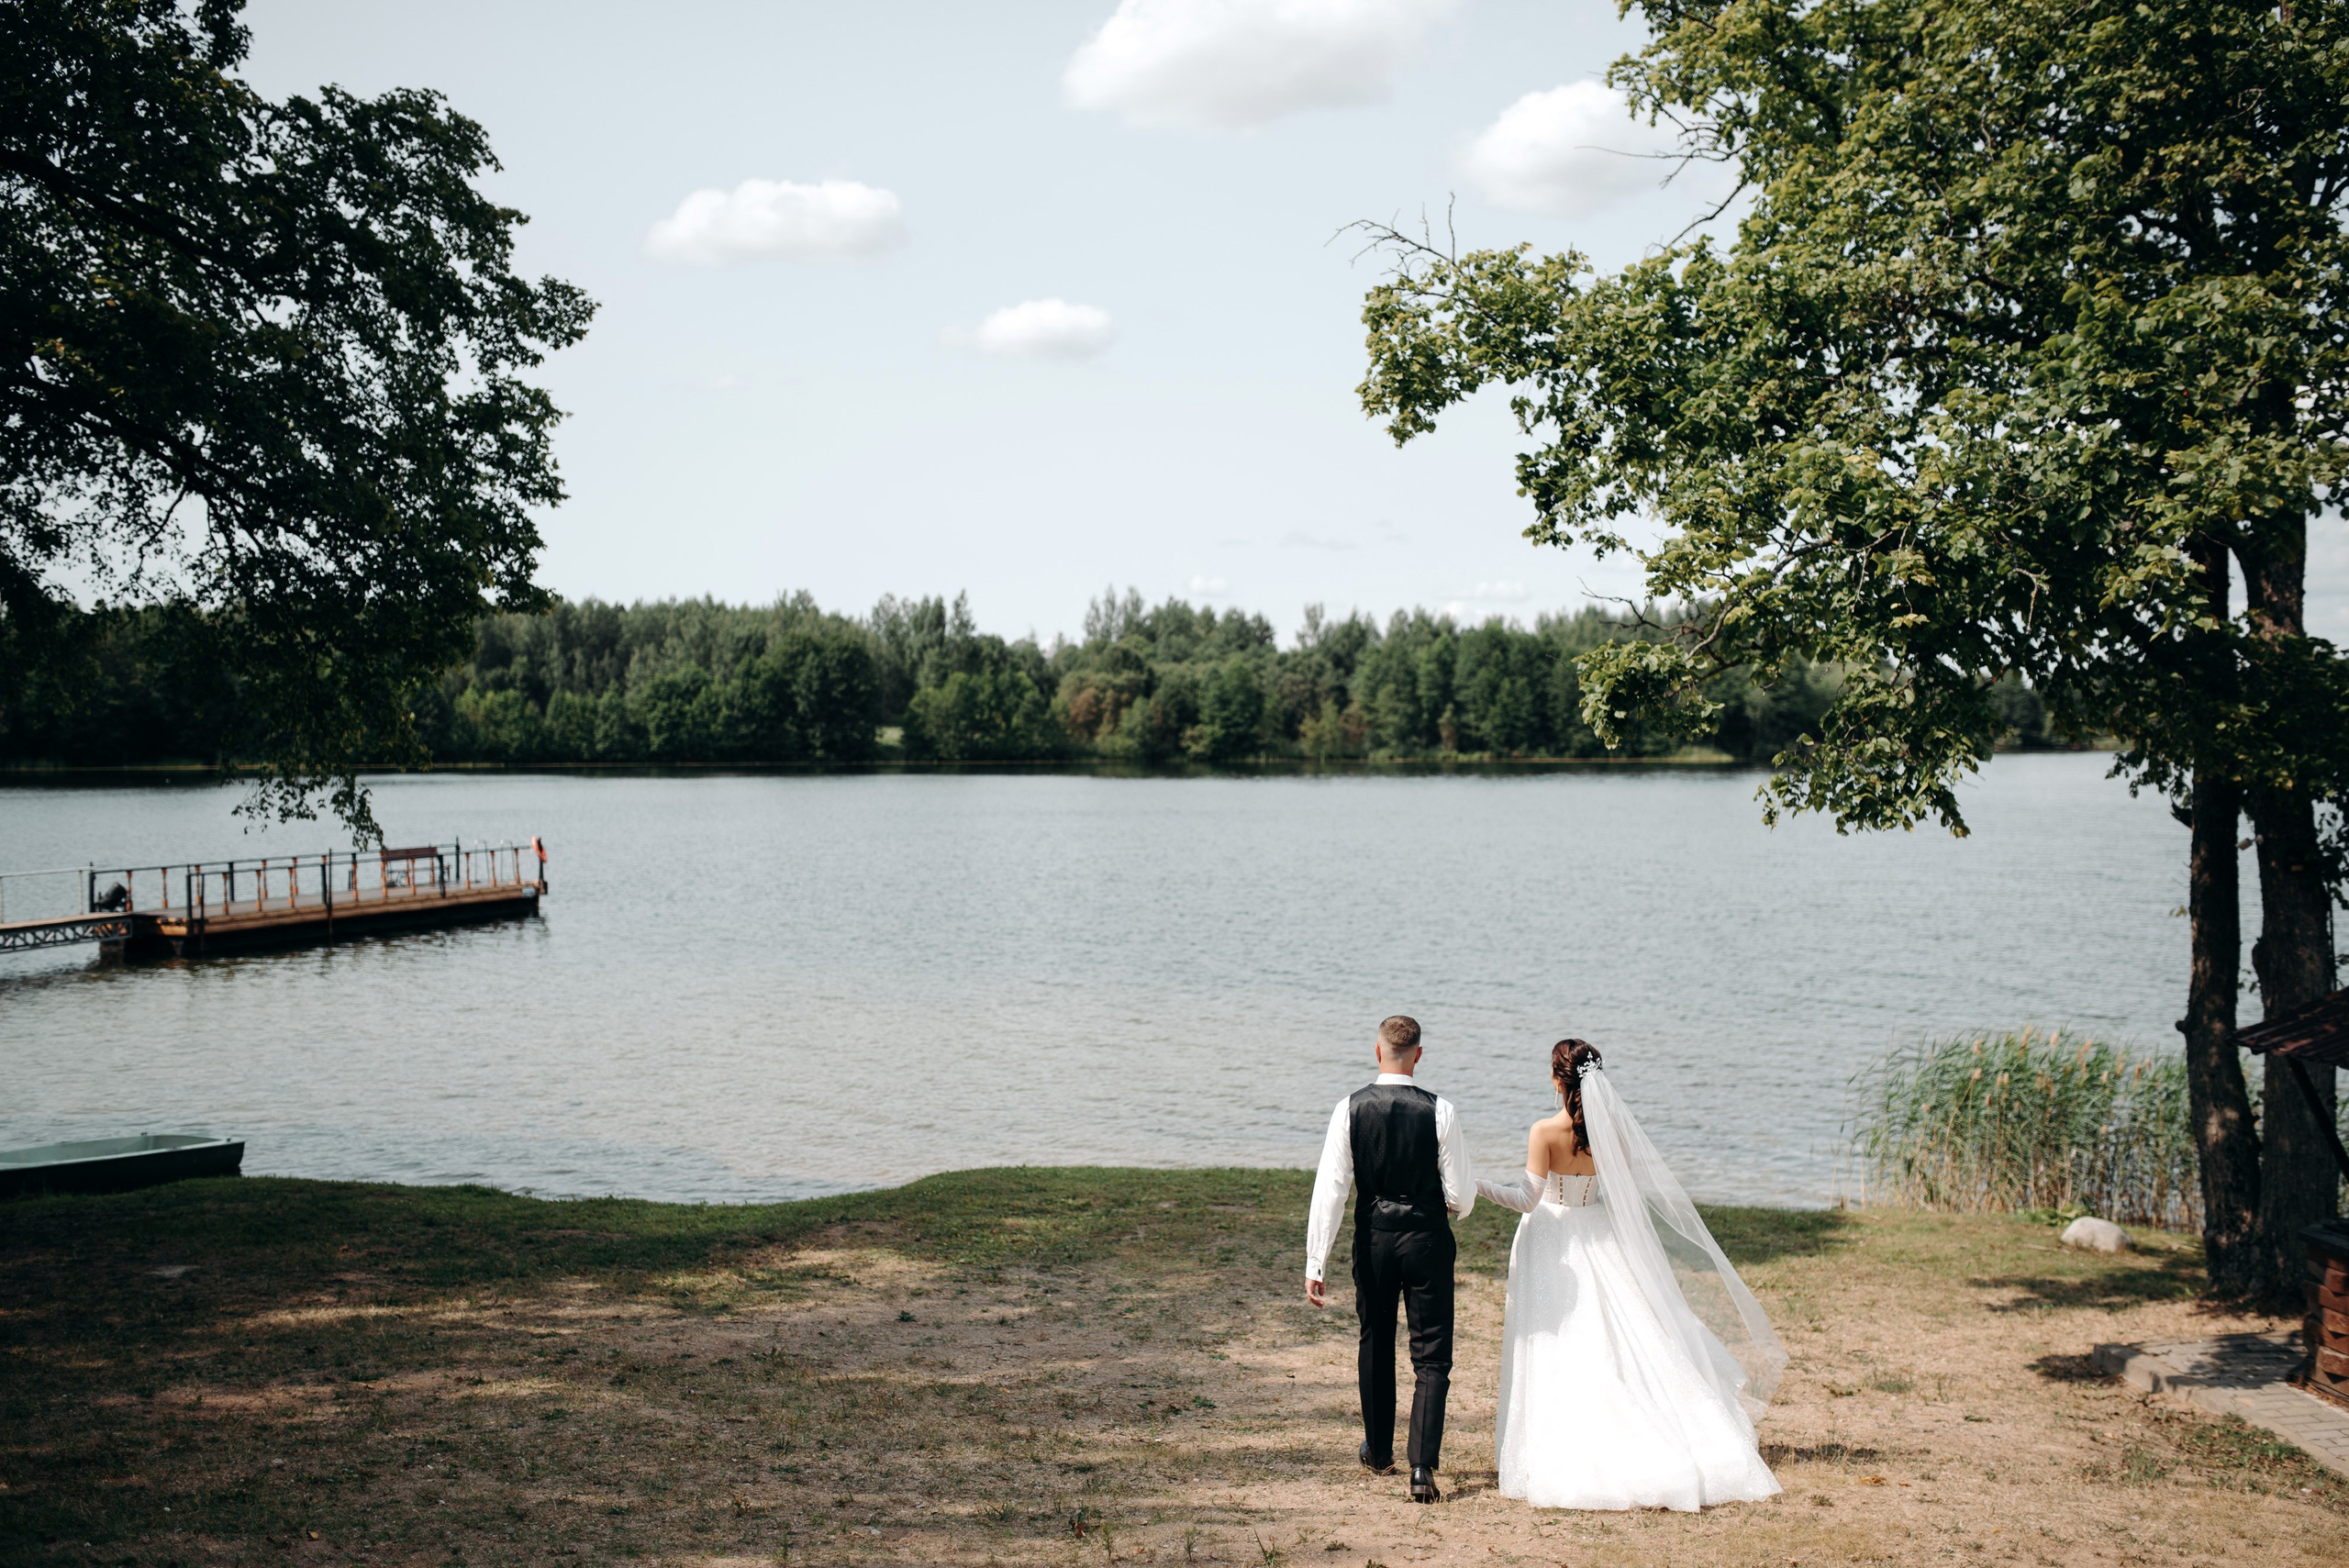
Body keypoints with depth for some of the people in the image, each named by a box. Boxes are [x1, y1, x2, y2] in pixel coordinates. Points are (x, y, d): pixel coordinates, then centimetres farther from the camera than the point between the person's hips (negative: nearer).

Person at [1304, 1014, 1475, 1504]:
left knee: (1375, 1342, 22)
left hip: (1373, 1234, 2)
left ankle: (1378, 1452, 36)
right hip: (1427, 1235, -2)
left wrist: (1316, 1262, -7)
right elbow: (1461, 1196, -9)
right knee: (1432, 1357, 4)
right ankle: (1423, 1467, -8)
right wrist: (1453, 1209, 16)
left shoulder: (1350, 1109, -8)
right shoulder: (1440, 1111, -12)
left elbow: (1330, 1190, -10)